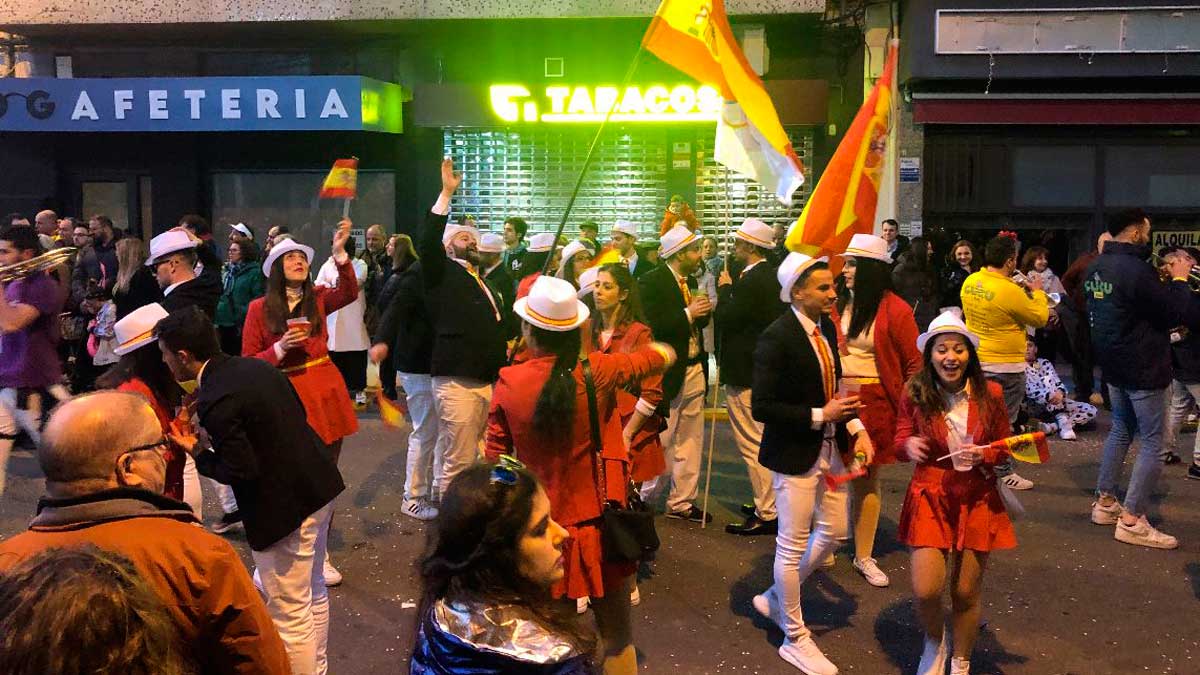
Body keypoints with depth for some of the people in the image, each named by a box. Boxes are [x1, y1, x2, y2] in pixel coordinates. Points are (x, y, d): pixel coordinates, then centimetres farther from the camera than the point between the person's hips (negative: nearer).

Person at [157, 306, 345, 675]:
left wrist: (200, 453, -4)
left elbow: (242, 472, -21)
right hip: (318, 485, 10)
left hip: (284, 506, -10)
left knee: (289, 613, 6)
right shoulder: (256, 366, 4)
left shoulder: (214, 401, -21)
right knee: (313, 592, 25)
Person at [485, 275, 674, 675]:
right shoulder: (596, 372, -12)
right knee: (617, 636, 15)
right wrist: (663, 351, 31)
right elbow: (659, 356, 7)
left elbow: (496, 458, -1)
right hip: (598, 524, -1)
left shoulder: (508, 383, -10)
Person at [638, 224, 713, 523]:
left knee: (690, 441, 11)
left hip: (694, 369, 8)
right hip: (668, 372, -7)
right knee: (662, 442, 1)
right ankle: (644, 500, 18)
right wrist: (688, 314, -20)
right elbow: (651, 325, -21)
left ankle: (682, 502, 21)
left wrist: (703, 312, -2)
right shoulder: (651, 282, -12)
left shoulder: (690, 282, 13)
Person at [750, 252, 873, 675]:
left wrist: (855, 426, 1)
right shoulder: (777, 338, -21)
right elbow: (761, 407, -22)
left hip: (830, 449, 8)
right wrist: (821, 416, -21)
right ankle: (795, 638, 23)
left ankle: (776, 599, 39)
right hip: (794, 453, -8)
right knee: (793, 545, 6)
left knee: (833, 532, 18)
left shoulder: (827, 327, 3)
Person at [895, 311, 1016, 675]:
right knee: (926, 591, -10)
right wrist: (909, 445, -21)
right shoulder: (915, 393, -9)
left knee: (966, 593, 9)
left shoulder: (989, 394, -8)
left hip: (977, 502, 1)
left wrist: (983, 455, -17)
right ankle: (934, 642, 25)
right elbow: (901, 438, 2)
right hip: (930, 498, -1)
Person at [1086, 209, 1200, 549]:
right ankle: (1132, 521, -1)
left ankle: (1105, 502, 26)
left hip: (1113, 365, 9)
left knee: (1120, 430, 21)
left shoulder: (1097, 267, 4)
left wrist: (1163, 281, 8)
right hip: (1144, 369, -9)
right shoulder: (1135, 270, -25)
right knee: (1153, 443, -1)